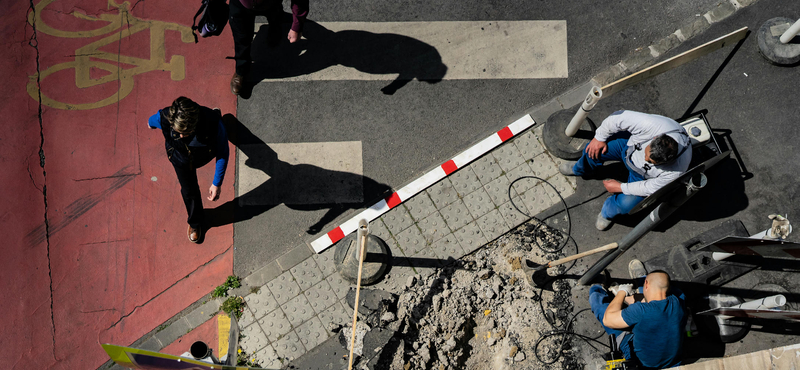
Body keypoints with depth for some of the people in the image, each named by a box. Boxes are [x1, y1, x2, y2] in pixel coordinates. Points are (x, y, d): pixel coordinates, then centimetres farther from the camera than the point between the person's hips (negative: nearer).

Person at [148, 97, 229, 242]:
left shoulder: (214, 122, -47)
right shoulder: (164, 118, -41)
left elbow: (222, 153, -29)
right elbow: (153, 119, -12)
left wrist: (217, 184, -24)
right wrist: (150, 123, 14)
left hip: (204, 154, 0)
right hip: (180, 156, 0)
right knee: (189, 191, 17)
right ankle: (195, 222, 49)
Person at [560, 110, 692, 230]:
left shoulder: (678, 168, -39)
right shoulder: (653, 125, -42)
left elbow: (652, 188, -23)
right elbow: (619, 117, -26)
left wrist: (620, 187, -19)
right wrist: (599, 137, -16)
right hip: (630, 145, 2)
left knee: (627, 203, -24)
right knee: (594, 149, -11)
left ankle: (608, 212, 17)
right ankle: (580, 169, 30)